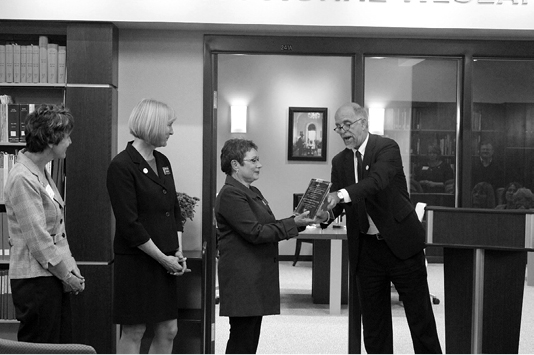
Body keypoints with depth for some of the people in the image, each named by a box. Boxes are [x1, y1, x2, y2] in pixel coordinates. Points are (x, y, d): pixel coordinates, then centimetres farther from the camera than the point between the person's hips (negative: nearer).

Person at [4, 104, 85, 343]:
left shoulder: (42, 173, 13)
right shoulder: (22, 179, -17)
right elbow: (38, 239, -19)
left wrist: (72, 269, 8)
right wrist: (67, 275, -11)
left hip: (54, 278, 9)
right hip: (35, 278, -9)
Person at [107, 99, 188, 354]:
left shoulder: (162, 162, 12)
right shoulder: (122, 166, -13)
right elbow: (129, 223, -16)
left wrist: (178, 252, 3)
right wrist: (163, 258, -13)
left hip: (165, 261, 8)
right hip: (136, 262, -7)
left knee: (168, 330, 11)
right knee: (134, 332, 3)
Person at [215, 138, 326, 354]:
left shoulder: (253, 192, 17)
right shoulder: (230, 194, -14)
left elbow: (270, 226, 15)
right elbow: (255, 232, -20)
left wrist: (304, 220, 4)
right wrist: (294, 223, -18)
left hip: (257, 277, 9)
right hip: (242, 278, -9)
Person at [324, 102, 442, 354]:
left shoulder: (387, 148, -9)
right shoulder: (340, 161, 8)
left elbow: (378, 180, -27)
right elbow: (335, 201, 3)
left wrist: (341, 195, -41)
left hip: (401, 243, -5)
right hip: (366, 249, 5)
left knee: (419, 313, 5)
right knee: (373, 318, 11)